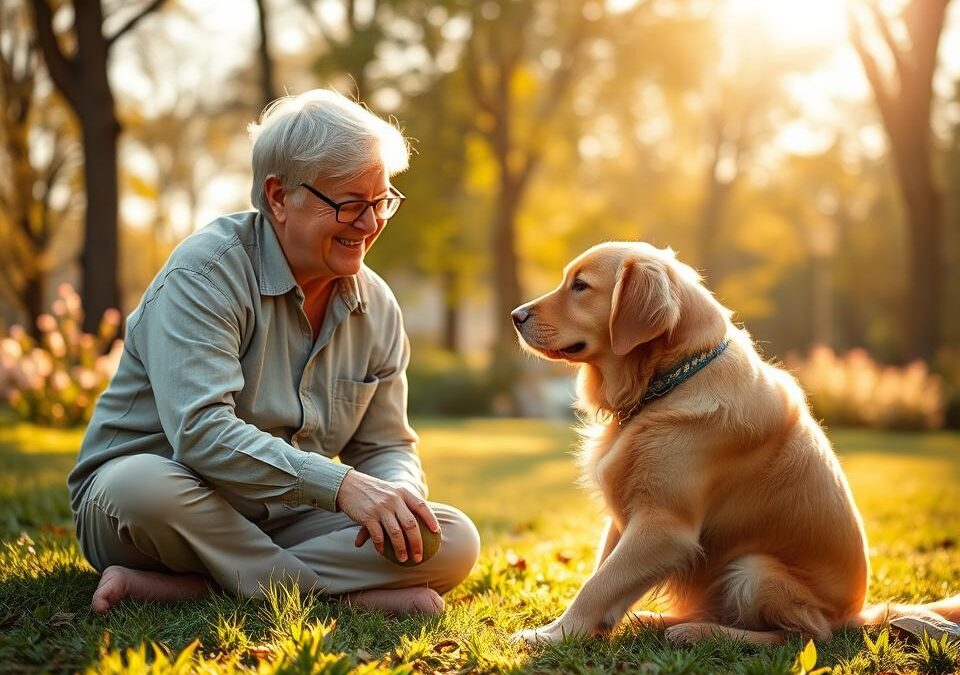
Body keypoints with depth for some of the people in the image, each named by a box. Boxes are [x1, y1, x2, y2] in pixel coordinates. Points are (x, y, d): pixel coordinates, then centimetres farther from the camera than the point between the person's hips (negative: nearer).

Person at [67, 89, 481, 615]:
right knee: (142, 485, -40)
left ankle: (185, 587, -21)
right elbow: (201, 431, -29)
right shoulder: (206, 273, -17)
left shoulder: (376, 307, 4)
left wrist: (399, 496, -16)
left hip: (286, 522, 6)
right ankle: (350, 596, -23)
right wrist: (340, 484, -35)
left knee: (454, 542, -17)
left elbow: (386, 446, 9)